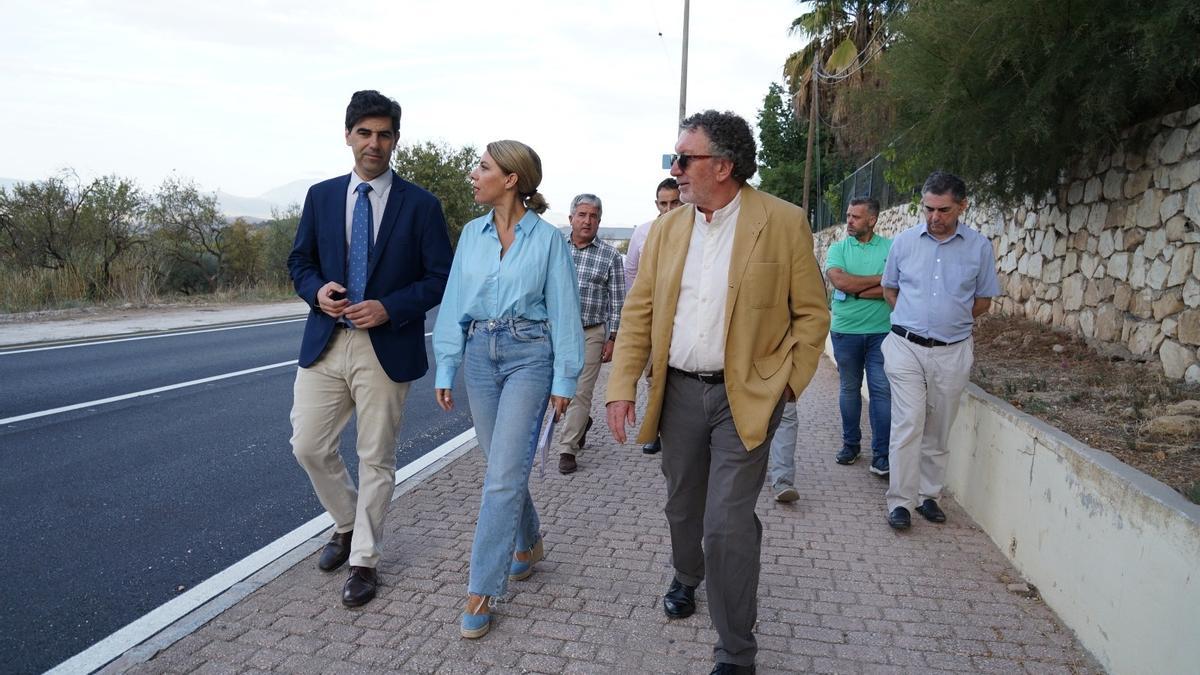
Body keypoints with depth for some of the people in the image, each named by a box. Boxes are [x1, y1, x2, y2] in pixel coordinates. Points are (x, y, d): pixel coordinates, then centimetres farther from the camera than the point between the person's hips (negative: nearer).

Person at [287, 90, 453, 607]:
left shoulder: (421, 205, -2)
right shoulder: (321, 196, 8)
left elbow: (440, 277, -3)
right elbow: (300, 261, 14)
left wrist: (390, 308, -17)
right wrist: (316, 291, -9)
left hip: (387, 346, -3)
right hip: (325, 343, 4)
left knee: (376, 459, 6)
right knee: (309, 447, 8)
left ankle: (364, 560, 23)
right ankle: (347, 525, 36)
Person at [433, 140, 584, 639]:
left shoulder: (548, 238, -6)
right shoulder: (472, 233, 6)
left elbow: (563, 311, -4)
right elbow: (454, 304, 8)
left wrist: (564, 380, -5)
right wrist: (445, 369, 5)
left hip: (529, 354, -5)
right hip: (480, 353, 5)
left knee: (503, 473, -8)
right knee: (503, 464, 15)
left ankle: (481, 592, 1)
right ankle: (528, 543, 40)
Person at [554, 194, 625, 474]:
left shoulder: (610, 256, -1)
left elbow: (617, 302, 0)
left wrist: (612, 339, -5)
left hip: (591, 334, -3)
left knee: (580, 393, -2)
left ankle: (567, 449, 7)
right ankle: (582, 422, 40)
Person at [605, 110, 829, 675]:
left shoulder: (783, 223, -7)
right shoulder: (666, 229, 5)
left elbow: (812, 313, -2)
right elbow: (639, 313, 4)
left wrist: (787, 384, -8)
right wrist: (622, 386, -4)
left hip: (745, 397, -4)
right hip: (679, 392, 4)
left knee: (728, 525, -6)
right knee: (682, 506, 19)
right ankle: (686, 578, 51)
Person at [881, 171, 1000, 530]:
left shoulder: (979, 247, 2)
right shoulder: (904, 241, 3)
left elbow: (983, 300, 11)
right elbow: (889, 288, 15)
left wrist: (951, 320, 6)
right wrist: (914, 319, 7)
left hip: (953, 352, 1)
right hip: (906, 348, -1)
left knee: (938, 432, 10)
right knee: (908, 426, -7)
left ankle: (928, 495, 24)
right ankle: (900, 501, -1)